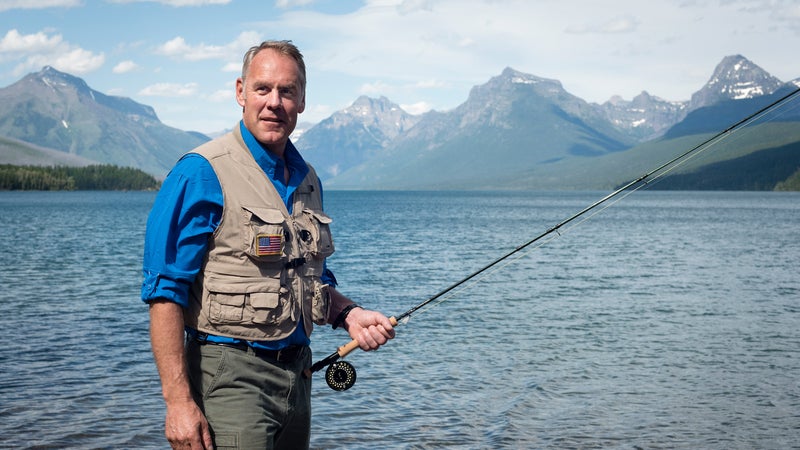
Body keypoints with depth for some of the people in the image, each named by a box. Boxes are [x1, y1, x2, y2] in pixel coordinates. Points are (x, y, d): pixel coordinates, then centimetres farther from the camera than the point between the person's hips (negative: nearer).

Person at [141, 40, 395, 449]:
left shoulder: (307, 180, 11)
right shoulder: (201, 174, -12)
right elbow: (165, 293, -17)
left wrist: (349, 314, 3)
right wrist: (178, 401, -22)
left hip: (296, 375, 7)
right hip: (230, 379, -7)